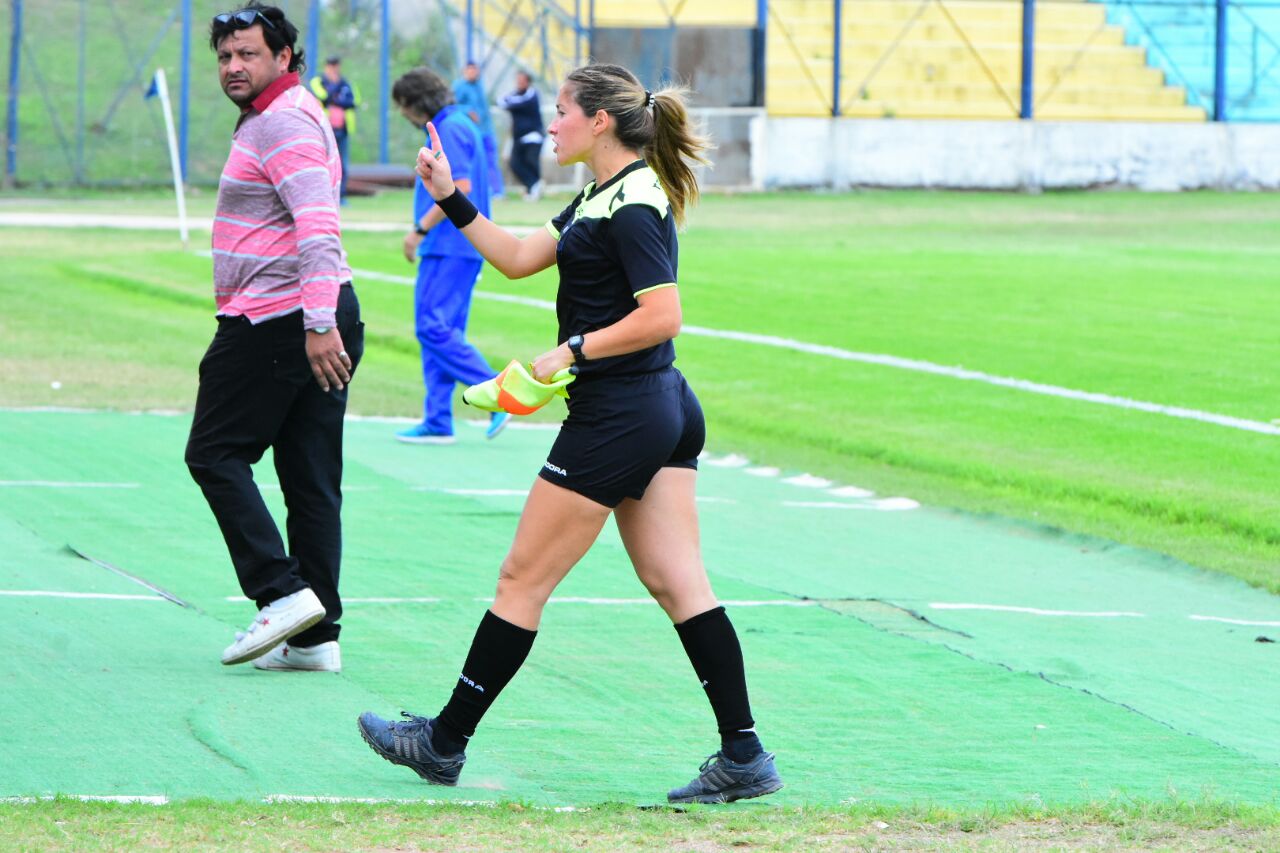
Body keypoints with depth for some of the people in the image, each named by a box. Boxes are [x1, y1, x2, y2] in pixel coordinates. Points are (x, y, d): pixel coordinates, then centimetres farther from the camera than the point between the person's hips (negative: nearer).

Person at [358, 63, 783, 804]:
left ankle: (445, 742, 12)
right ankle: (743, 756, -1)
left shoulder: (633, 205, -17)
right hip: (665, 410, 10)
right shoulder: (604, 197, 14)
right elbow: (519, 258, 20)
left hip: (616, 415, -10)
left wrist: (574, 351, -17)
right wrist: (451, 199, 15)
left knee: (524, 579, 1)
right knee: (679, 585, 5)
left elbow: (662, 316, -23)